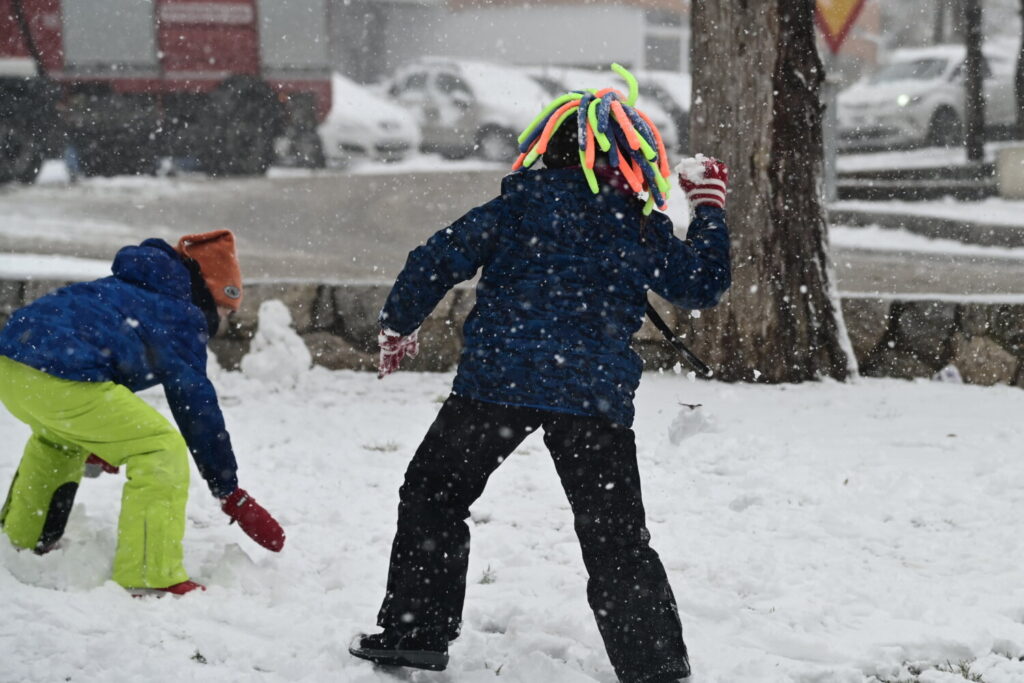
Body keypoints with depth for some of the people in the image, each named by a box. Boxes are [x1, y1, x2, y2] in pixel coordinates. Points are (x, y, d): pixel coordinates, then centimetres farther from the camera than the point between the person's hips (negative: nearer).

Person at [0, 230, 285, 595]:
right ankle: (149, 577, -10)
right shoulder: (181, 315, 7)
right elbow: (195, 404, 2)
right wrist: (232, 496, 7)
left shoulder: (124, 288, 32)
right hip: (60, 378, -9)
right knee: (162, 451, -4)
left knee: (58, 438, 39)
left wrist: (94, 440, 60)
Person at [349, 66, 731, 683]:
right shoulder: (642, 228, 5)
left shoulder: (519, 204, 2)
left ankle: (415, 632, 15)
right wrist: (711, 209, 29)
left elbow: (439, 261, 0)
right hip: (598, 398, 1)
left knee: (433, 494, 17)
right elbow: (702, 285, 17)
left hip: (500, 381, -1)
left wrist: (398, 326, 15)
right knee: (618, 540, 8)